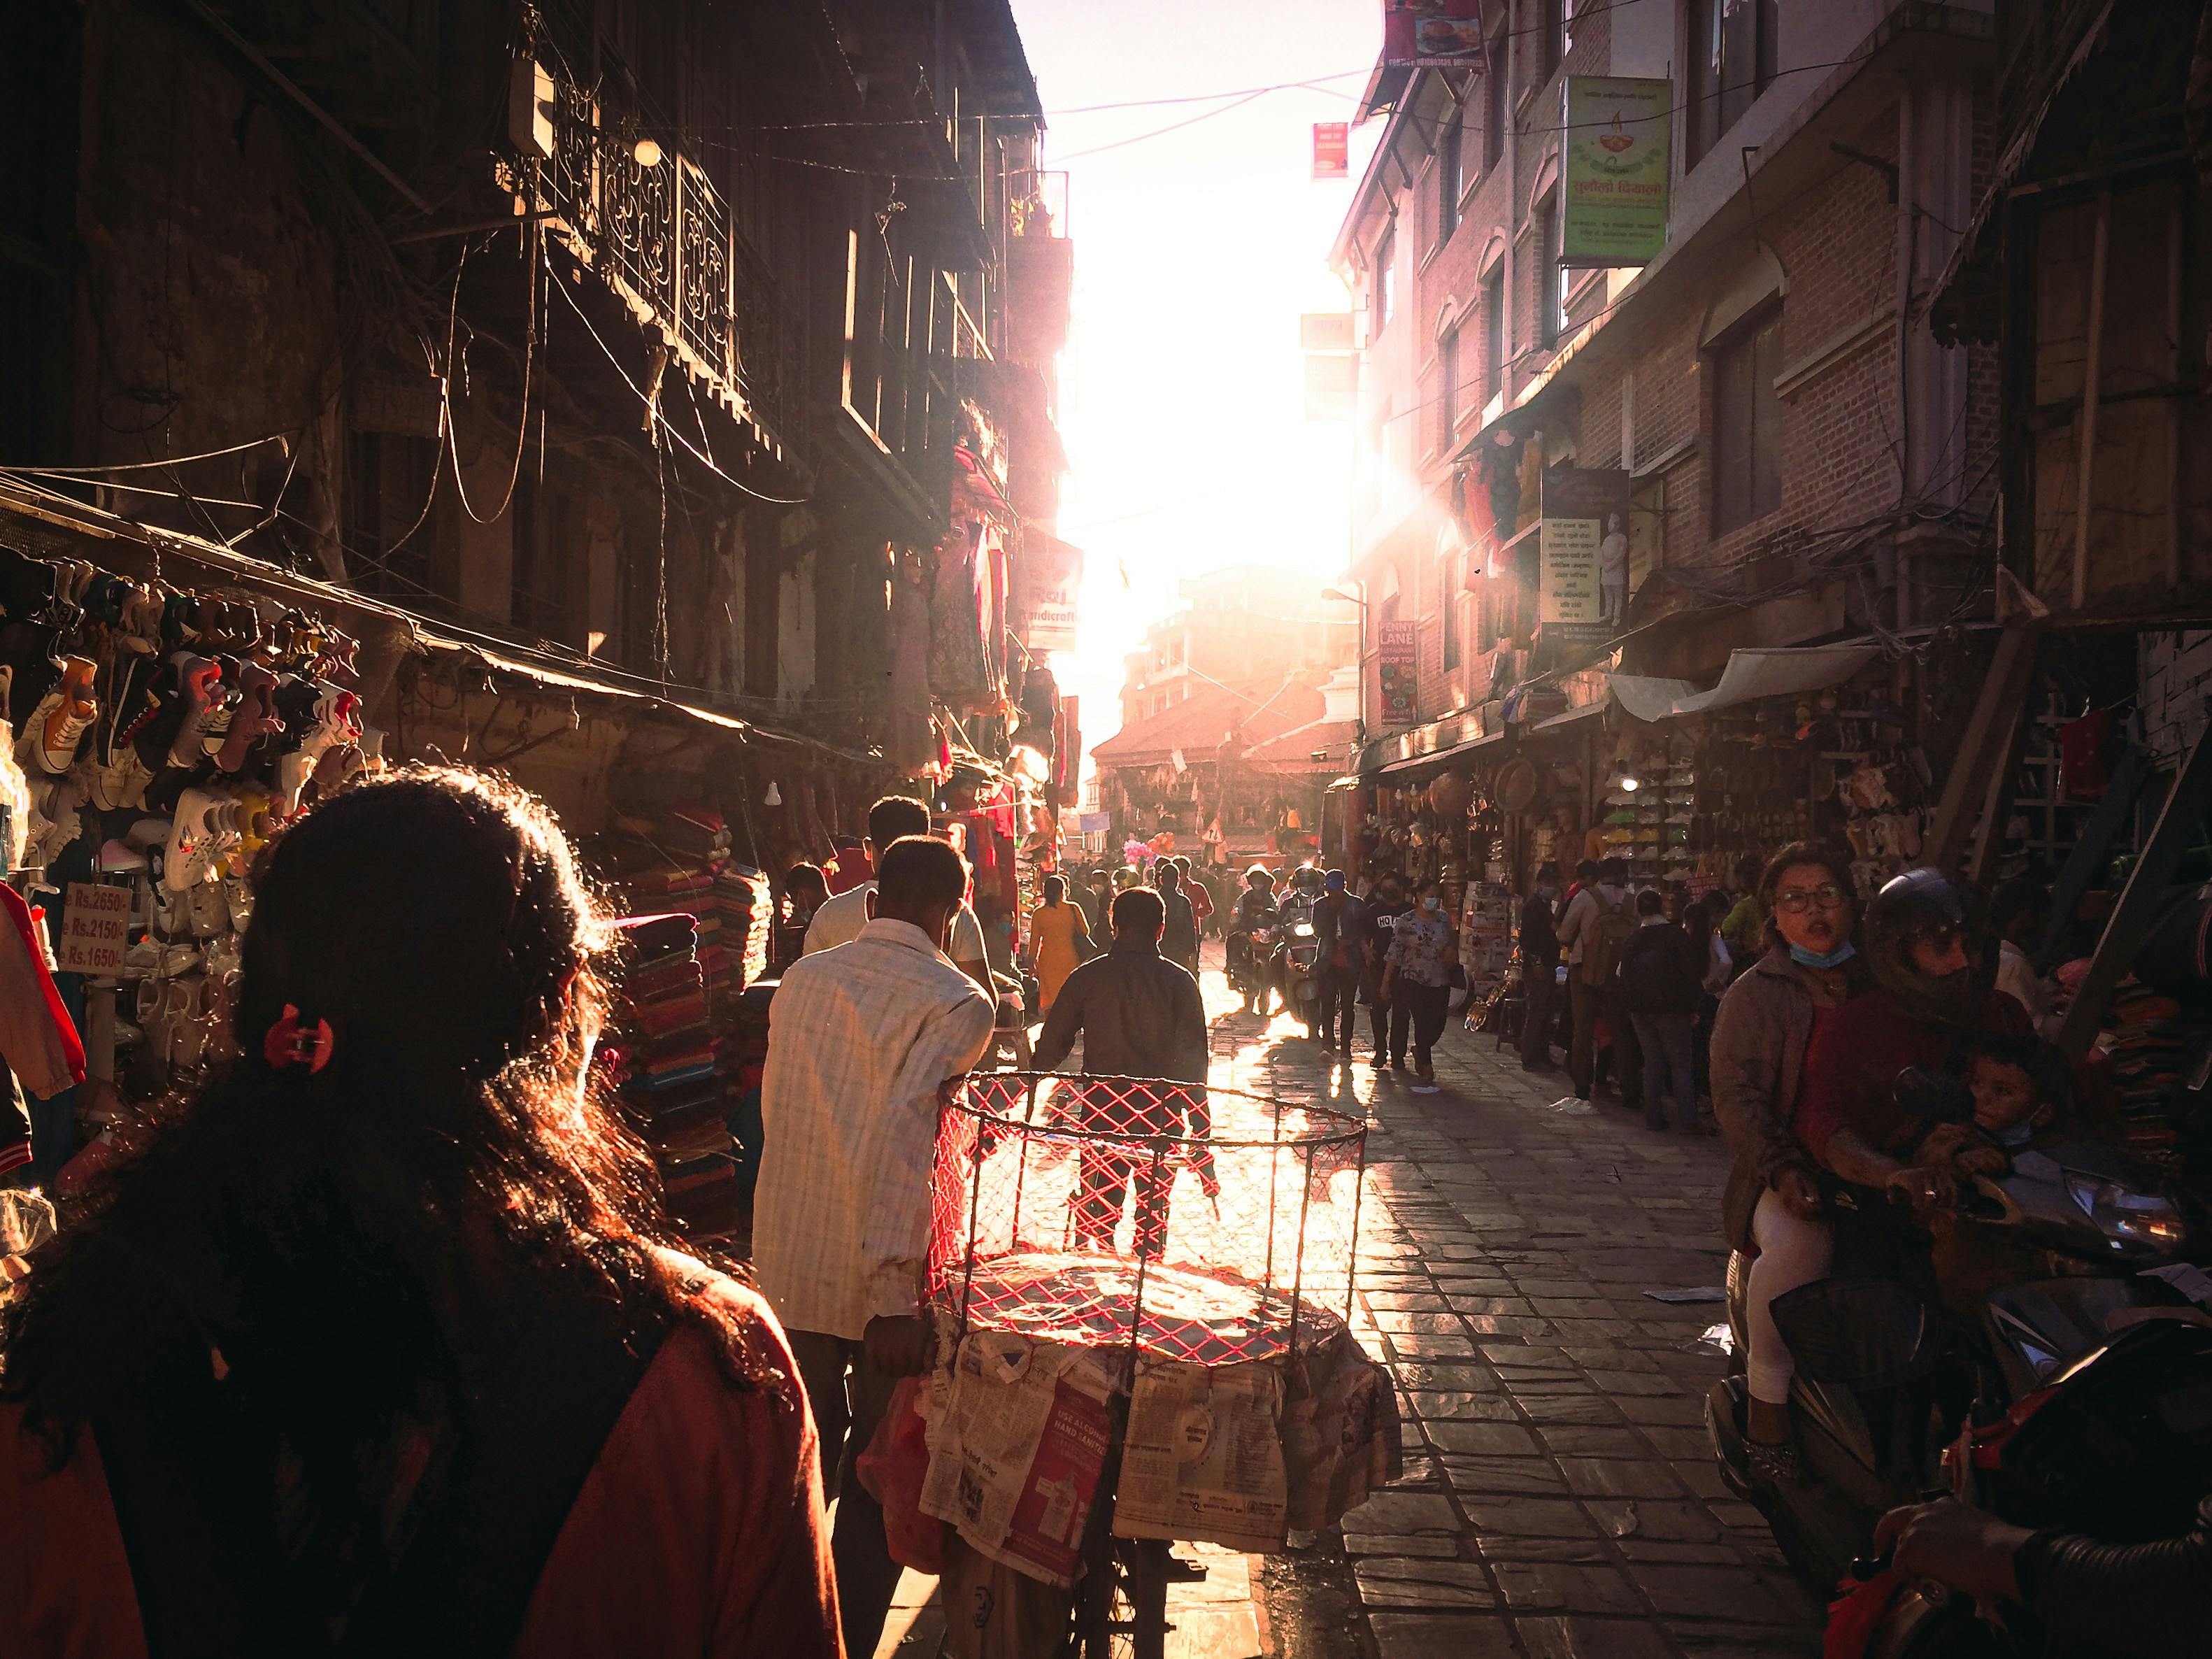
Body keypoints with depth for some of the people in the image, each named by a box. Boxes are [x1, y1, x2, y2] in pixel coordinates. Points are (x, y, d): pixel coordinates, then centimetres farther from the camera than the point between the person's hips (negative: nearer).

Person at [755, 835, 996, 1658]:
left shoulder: (802, 978, 6)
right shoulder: (954, 1002, -12)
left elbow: (778, 1114, 13)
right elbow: (900, 1142, -23)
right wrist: (893, 1294, -23)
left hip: (787, 1266, 6)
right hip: (877, 1279, -5)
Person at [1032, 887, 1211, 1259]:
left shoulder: (1086, 977, -1)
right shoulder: (1179, 981, -4)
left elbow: (1051, 1047, 0)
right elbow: (1193, 1062, -6)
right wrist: (1201, 1139, -3)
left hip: (1101, 1113, 0)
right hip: (1162, 1117, 0)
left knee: (1095, 1214, 10)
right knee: (1153, 1219, 13)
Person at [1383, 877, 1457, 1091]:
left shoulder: (1444, 919, 6)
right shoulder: (1406, 921, -6)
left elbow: (1453, 941, 23)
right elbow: (1394, 953, -5)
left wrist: (1452, 951, -2)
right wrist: (1386, 983, -5)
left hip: (1440, 983, 4)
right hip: (1413, 981, -4)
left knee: (1437, 1026, 4)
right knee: (1422, 1024, -9)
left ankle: (1419, 1052, 36)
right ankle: (1426, 1071, 2)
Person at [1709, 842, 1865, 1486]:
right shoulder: (1754, 992, 10)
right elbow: (1735, 1092, -1)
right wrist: (1783, 1168, -18)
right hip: (1787, 1173, -2)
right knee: (1795, 1244, -35)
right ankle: (1767, 1409, -15)